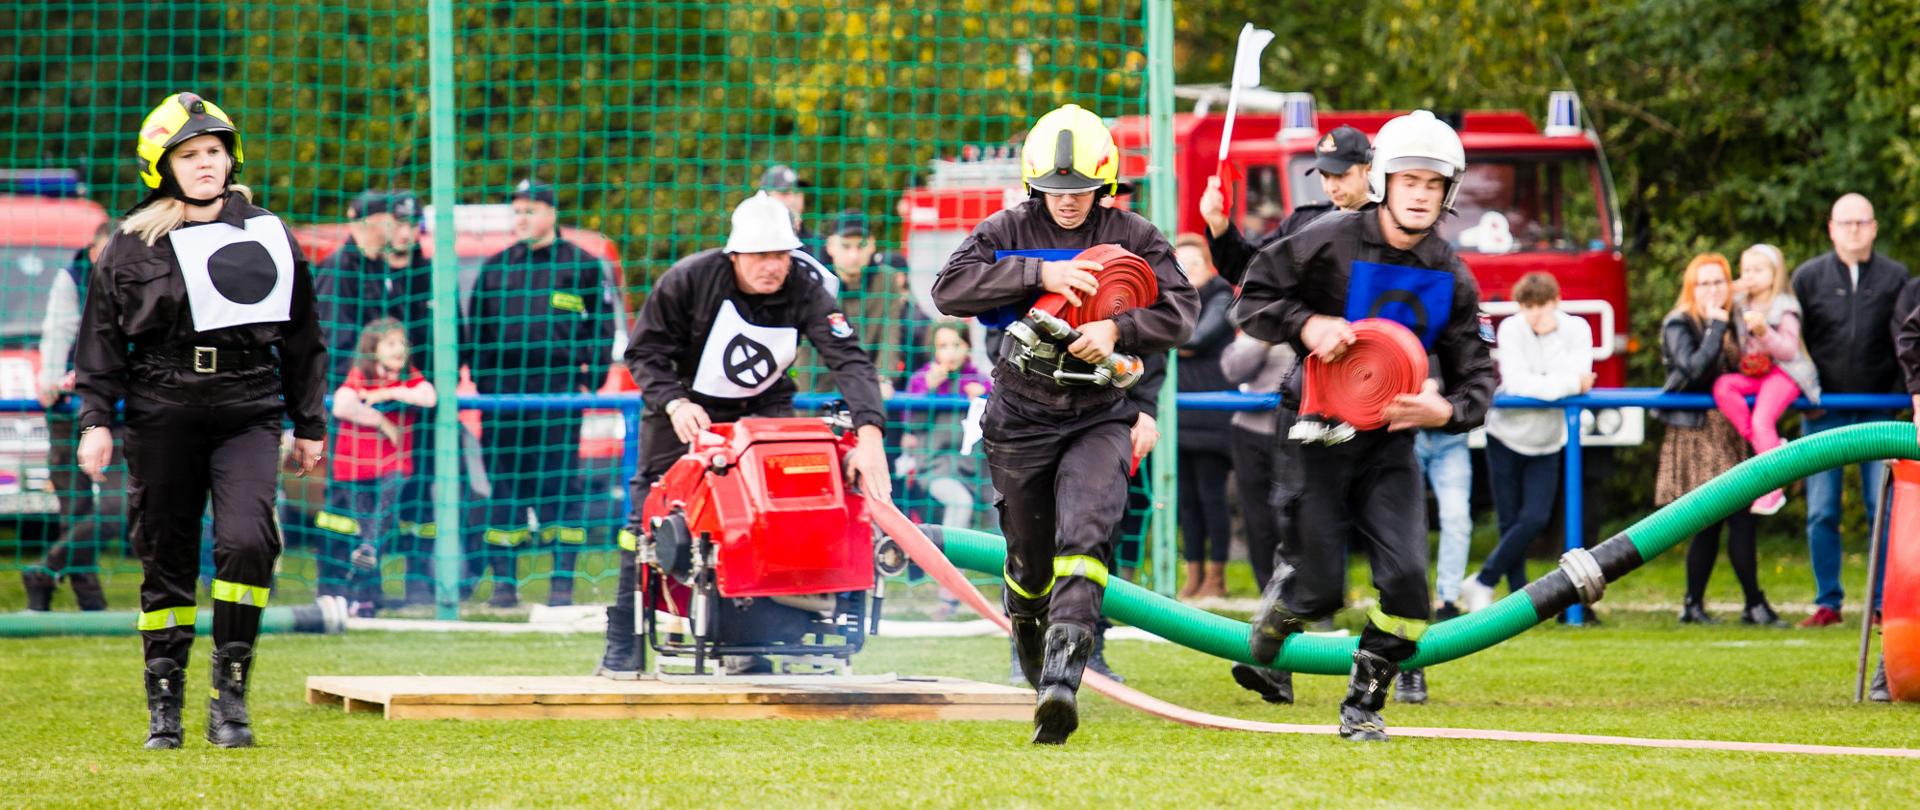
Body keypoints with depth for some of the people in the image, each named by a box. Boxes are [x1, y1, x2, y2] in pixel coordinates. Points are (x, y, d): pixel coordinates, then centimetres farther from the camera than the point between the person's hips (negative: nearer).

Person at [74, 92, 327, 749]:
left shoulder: (267, 236, 9)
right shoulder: (133, 246, 4)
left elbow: (301, 339, 16)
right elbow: (102, 339, 7)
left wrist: (309, 424, 16)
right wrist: (96, 419, -3)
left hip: (248, 411, 0)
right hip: (162, 416, 0)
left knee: (246, 540, -18)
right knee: (166, 558, 2)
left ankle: (230, 694, -9)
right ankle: (164, 702, 13)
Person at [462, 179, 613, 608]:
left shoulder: (581, 265, 5)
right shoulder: (495, 268, 15)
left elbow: (602, 328, 5)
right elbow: (475, 332, 19)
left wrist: (589, 380, -3)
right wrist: (482, 380, 9)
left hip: (559, 392, -3)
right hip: (503, 392, 3)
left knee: (560, 482, -4)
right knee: (503, 485, 2)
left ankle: (563, 581, -1)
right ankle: (504, 580, 5)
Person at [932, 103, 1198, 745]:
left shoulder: (1133, 237, 0)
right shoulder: (1008, 231, -2)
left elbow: (1179, 311, -8)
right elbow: (950, 289, -17)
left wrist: (1117, 330, -27)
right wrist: (1039, 273, -25)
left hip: (1099, 417, -1)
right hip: (1021, 418, 1)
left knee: (1084, 534, -24)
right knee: (1031, 560, 12)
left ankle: (1061, 680, -34)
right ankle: (1029, 626, 48)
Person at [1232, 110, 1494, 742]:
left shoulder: (1450, 277, 0)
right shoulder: (1330, 244, -12)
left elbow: (1477, 375, 4)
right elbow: (1253, 300, -4)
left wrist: (1445, 410, -18)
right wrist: (1306, 326, -23)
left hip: (1388, 441, 3)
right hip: (1317, 434, -3)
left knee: (1406, 580, -13)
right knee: (1321, 592, -3)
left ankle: (1363, 705, 7)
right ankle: (1285, 593, 36)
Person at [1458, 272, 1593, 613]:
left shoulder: (1576, 329, -7)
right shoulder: (1512, 329, -12)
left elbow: (1580, 377, -19)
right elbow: (1516, 383, -23)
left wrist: (1538, 384, -21)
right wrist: (1568, 384, -21)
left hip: (1546, 444, 1)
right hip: (1506, 436, -1)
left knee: (1535, 519, -10)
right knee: (1510, 522, -1)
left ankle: (1482, 582, 1)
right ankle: (1519, 597, 7)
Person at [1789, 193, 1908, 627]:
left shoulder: (1895, 277, 4)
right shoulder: (1808, 277, 4)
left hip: (1879, 411, 0)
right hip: (1823, 413, 0)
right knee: (1821, 512, 0)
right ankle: (1827, 602, 7)